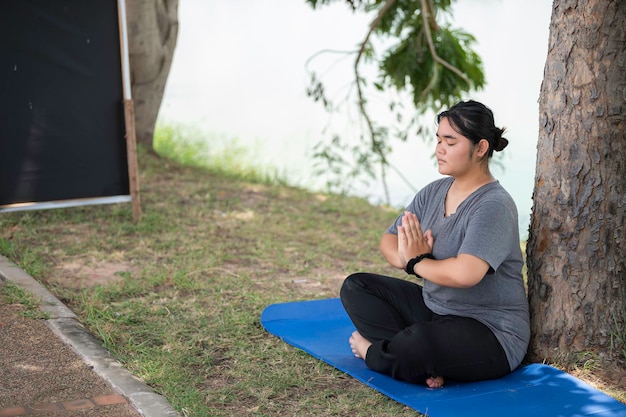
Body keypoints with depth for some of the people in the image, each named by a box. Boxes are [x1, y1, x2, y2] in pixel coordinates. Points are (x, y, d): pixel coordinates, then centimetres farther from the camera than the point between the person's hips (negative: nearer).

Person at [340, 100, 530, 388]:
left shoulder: (493, 206, -21)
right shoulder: (434, 192, 5)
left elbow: (465, 273, -36)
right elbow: (389, 241, 6)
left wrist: (416, 262, -16)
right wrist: (406, 256, -19)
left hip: (491, 331, -9)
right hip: (434, 309, 9)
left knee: (417, 343, -38)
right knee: (355, 287, 4)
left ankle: (373, 351, -1)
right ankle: (423, 360, -14)